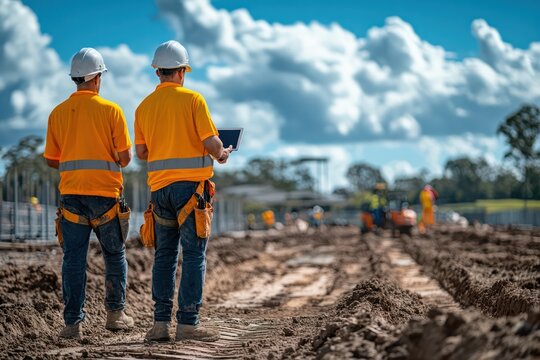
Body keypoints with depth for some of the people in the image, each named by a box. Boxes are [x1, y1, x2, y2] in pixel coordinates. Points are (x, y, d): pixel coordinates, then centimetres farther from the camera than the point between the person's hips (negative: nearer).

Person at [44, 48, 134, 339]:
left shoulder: (58, 113, 5)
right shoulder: (111, 110, -5)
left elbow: (51, 160, 8)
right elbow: (125, 157, -6)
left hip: (71, 195, 2)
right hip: (105, 194, -2)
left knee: (73, 260, 3)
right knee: (114, 255, 14)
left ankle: (73, 322, 0)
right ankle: (115, 314, 19)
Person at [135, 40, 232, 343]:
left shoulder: (145, 106, 9)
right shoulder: (192, 99, -6)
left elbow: (141, 152, 12)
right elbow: (211, 142, -12)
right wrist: (221, 155, 9)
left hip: (159, 187, 5)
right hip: (191, 184, -5)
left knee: (165, 255, 10)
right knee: (194, 254, -2)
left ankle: (161, 321, 6)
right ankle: (188, 323, -5)